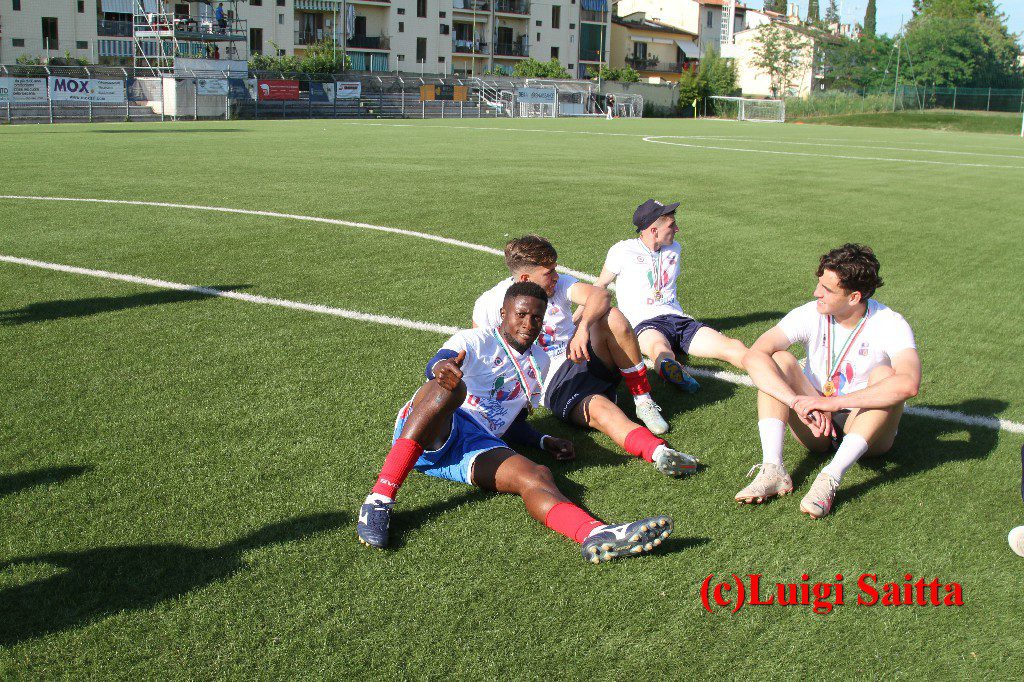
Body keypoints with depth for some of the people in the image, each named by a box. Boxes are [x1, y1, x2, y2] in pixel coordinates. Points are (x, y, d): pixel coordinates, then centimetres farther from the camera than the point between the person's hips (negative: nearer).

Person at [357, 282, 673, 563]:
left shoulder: (539, 362, 25)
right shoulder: (477, 340, 6)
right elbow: (439, 361, -17)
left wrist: (544, 442, 11)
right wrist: (441, 367, -43)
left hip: (477, 443, 4)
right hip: (428, 433, -4)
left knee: (536, 476, -25)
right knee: (450, 388, -38)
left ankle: (595, 534, -56)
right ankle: (379, 500, -43)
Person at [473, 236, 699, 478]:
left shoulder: (559, 284, 2)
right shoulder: (489, 305, -4)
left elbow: (600, 295, -16)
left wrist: (583, 327, -36)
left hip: (585, 359, 4)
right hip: (553, 386, -4)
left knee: (612, 317, -26)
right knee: (598, 408, -37)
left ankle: (643, 400, -17)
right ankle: (658, 452, -60)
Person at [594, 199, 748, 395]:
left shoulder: (674, 248, 19)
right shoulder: (623, 251, 3)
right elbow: (600, 285, 14)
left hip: (678, 318, 6)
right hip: (644, 324, -5)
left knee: (735, 347, -21)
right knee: (660, 349, -44)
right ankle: (676, 373, -77)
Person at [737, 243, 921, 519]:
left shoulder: (890, 325, -18)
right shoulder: (810, 315, -11)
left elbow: (908, 384, -38)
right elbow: (753, 356, -24)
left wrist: (835, 403, -41)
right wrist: (799, 401, -37)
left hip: (867, 427, -2)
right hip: (816, 425, 2)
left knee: (883, 373, -30)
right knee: (779, 359, -19)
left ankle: (830, 479, -40)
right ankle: (772, 471, -34)